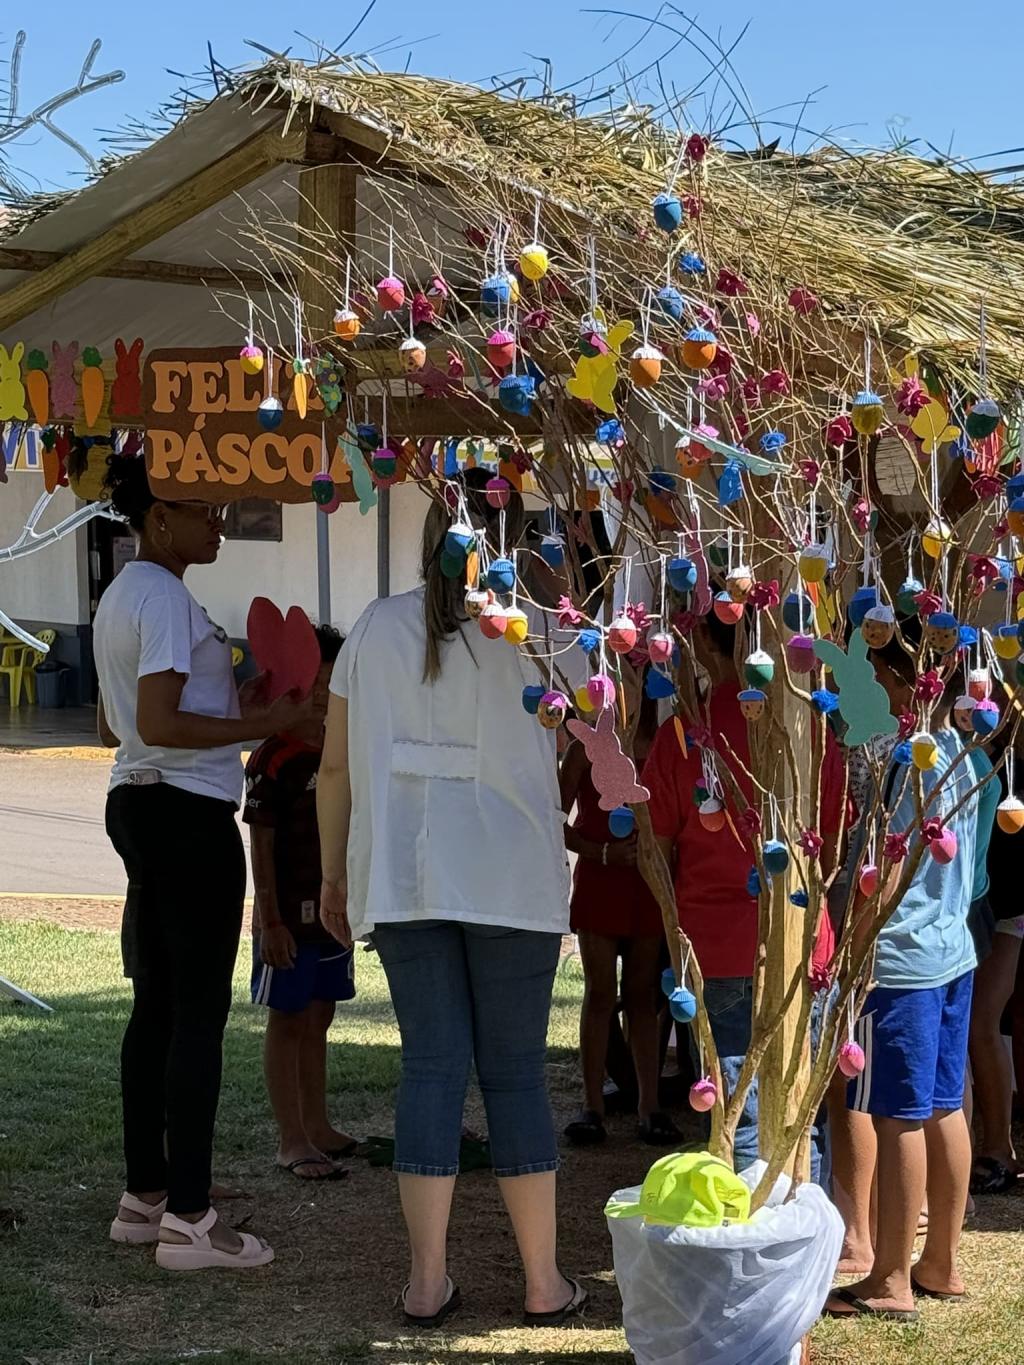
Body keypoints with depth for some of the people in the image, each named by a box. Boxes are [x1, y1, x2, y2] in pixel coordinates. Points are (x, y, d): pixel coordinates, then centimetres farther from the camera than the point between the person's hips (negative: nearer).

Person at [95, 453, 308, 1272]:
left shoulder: (122, 595, 16)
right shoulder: (165, 597, -15)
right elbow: (158, 725, -23)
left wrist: (225, 702, 21)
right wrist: (261, 725, -20)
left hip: (138, 804, 10)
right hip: (189, 813, -10)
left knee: (157, 1007, 14)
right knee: (199, 1012, -7)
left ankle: (144, 1197, 21)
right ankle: (188, 1220, -4)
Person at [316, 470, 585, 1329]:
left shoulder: (377, 630, 3)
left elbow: (337, 765, 5)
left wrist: (334, 875, 14)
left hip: (402, 879, 2)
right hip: (512, 880, -2)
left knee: (432, 1066, 7)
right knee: (516, 1070, 5)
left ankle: (428, 1281, 7)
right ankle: (544, 1283, 11)